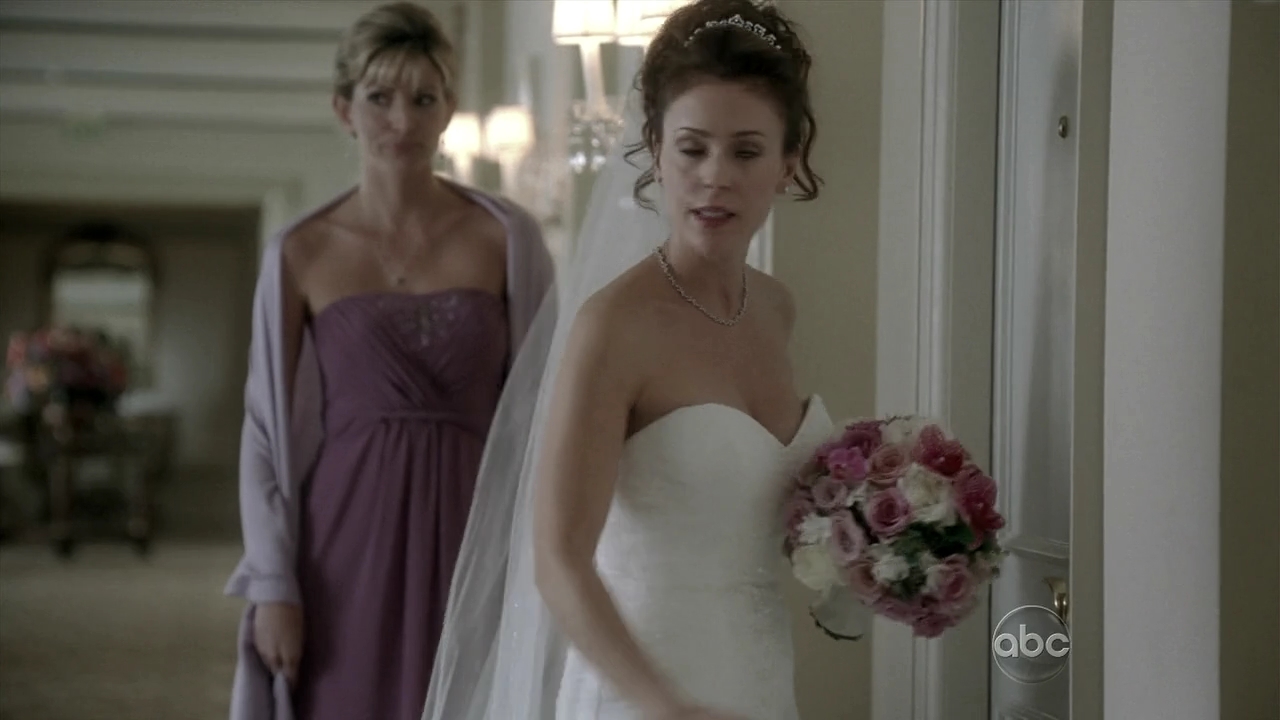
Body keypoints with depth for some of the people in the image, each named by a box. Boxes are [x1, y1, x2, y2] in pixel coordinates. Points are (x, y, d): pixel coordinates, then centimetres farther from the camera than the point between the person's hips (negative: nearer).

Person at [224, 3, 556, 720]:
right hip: (347, 543, 0)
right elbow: (271, 432, 3)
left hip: (468, 542, 0)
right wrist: (272, 586, -2)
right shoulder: (301, 254, 2)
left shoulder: (508, 239, 1)